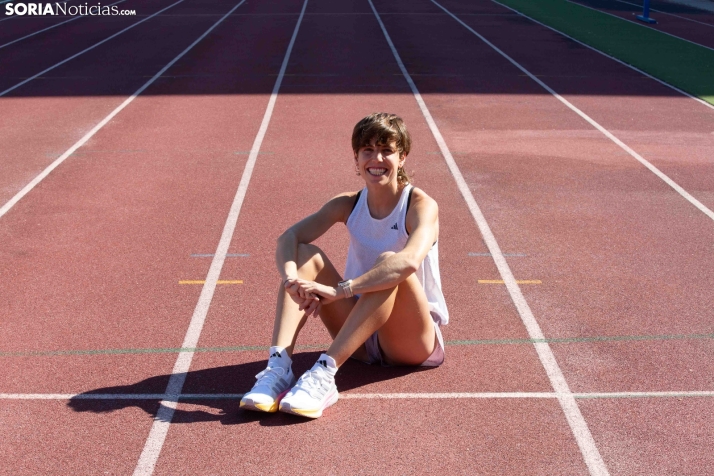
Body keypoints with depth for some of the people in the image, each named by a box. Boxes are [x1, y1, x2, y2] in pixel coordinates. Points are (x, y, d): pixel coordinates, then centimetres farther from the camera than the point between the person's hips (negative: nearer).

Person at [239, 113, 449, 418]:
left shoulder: (421, 206, -13)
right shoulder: (348, 205, 1)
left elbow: (409, 261, -36)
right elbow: (288, 239, -14)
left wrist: (339, 290, -43)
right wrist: (293, 281, -36)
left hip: (414, 341, -4)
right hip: (362, 339, 4)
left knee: (390, 264, -33)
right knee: (306, 254, -15)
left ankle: (325, 373, -40)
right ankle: (279, 367, -32)